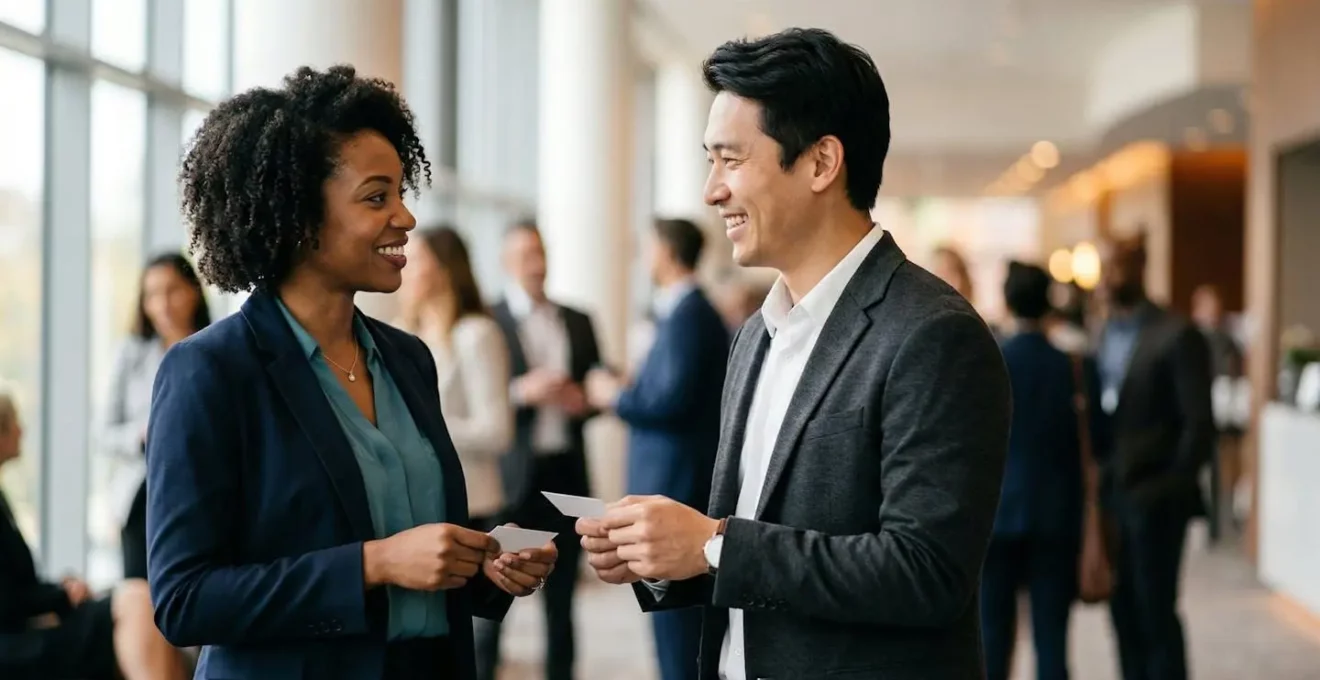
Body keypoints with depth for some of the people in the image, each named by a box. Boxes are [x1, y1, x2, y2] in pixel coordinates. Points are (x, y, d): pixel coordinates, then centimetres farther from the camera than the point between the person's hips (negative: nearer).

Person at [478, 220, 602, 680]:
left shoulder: (578, 322, 14)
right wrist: (521, 392, -19)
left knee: (561, 596, 9)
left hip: (565, 473, 4)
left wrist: (584, 400, -3)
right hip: (509, 474, -4)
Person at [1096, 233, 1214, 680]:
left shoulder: (1177, 336, -8)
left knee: (1156, 614, -2)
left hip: (1154, 503, -6)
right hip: (1110, 497, 6)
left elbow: (1199, 424, -10)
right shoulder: (1099, 336, 12)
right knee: (1124, 613, 9)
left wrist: (1171, 487, -13)